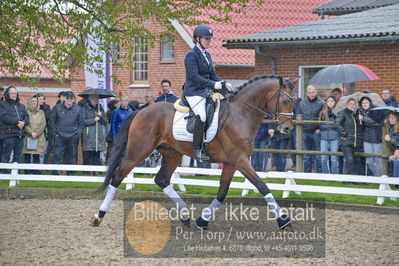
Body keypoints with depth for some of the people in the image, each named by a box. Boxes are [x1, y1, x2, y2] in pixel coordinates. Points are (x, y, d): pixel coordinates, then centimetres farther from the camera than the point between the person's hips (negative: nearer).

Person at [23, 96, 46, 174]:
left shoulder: (41, 112, 12)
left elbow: (43, 124, 4)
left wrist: (36, 133, -8)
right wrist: (31, 132, -16)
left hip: (38, 138, 2)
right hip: (28, 137, -2)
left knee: (36, 157, 1)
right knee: (27, 157, -2)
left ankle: (36, 173, 5)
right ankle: (27, 173, 3)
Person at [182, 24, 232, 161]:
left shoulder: (207, 55, 17)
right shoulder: (191, 55, -8)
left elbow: (213, 75, 19)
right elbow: (194, 76, -18)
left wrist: (223, 84, 1)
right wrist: (213, 84, -25)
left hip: (206, 92, 9)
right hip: (194, 92, -9)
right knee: (202, 115, -29)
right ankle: (197, 149, -26)